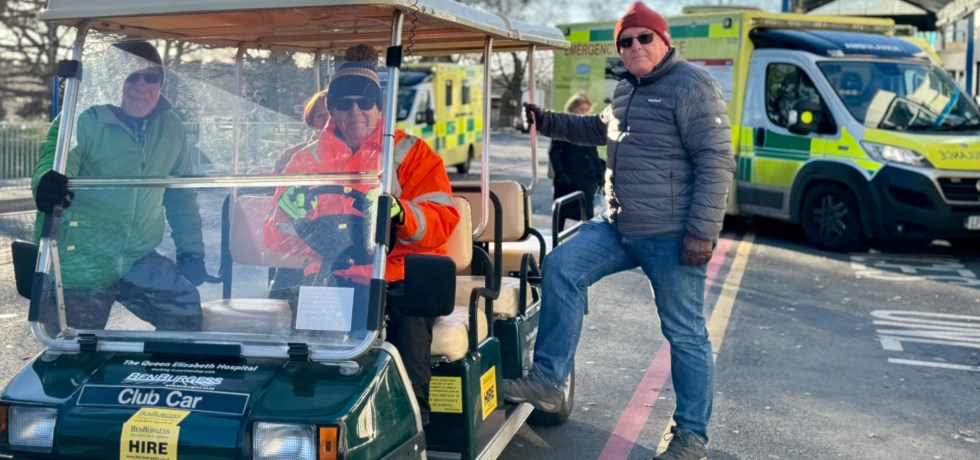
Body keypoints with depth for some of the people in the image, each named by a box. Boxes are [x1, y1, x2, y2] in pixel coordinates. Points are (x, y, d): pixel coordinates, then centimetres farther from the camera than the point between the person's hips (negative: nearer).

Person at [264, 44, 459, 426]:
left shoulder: (412, 153, 5)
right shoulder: (309, 158, 12)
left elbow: (442, 222, -8)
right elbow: (277, 237, 8)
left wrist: (400, 214, -28)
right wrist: (290, 214, -15)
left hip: (400, 276, -2)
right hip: (333, 278, 2)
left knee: (409, 323, -29)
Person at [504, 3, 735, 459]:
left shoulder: (691, 86, -11)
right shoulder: (626, 90, 15)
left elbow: (716, 163, -16)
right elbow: (600, 130, 36)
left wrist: (702, 233, -21)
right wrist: (548, 122, 23)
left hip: (671, 237, -8)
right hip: (618, 227, 8)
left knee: (685, 334, 2)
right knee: (561, 267, -5)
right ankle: (547, 379, 1)